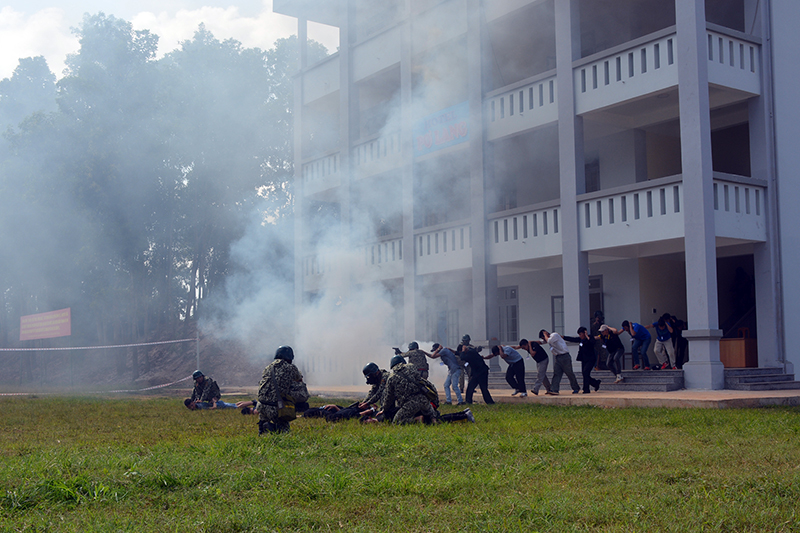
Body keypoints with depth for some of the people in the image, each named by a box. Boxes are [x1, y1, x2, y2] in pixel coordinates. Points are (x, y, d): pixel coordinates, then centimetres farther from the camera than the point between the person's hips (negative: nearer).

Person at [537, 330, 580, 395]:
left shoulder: (555, 335, -9)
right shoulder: (549, 338, 17)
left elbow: (549, 341, -24)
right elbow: (540, 342, 23)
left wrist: (545, 334, -7)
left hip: (564, 356, -8)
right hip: (557, 357, 8)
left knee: (569, 373, 1)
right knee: (556, 374, -5)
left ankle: (576, 388, 16)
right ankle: (554, 390, -14)